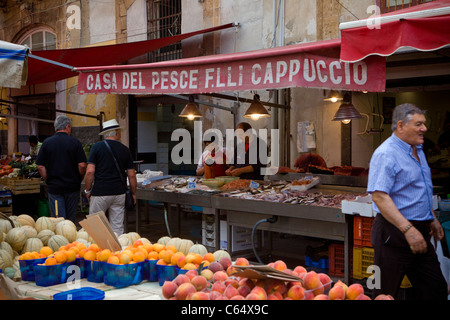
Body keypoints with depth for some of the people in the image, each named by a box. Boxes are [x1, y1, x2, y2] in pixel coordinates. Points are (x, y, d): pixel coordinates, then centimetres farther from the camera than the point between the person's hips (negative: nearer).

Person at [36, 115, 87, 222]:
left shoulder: (47, 142, -1)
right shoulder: (75, 142, -5)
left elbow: (40, 166, -2)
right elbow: (82, 165, -8)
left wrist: (48, 180, 10)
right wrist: (79, 180, 7)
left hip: (54, 187, 0)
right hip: (73, 187, 0)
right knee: (71, 219, 14)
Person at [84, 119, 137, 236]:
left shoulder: (97, 147, -3)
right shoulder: (125, 150, 5)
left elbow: (90, 172, -9)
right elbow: (132, 175, 4)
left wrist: (88, 190, 3)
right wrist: (133, 193, 15)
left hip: (100, 193, -2)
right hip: (119, 193, 3)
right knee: (117, 228, 8)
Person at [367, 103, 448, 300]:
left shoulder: (417, 150, 15)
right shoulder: (385, 154, -16)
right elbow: (379, 196, -26)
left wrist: (432, 219, 26)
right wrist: (408, 229, -29)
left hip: (419, 232, 9)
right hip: (394, 233, -9)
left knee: (436, 290, 14)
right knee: (386, 294, 1)